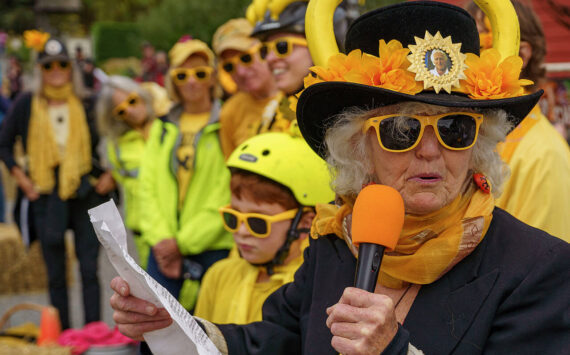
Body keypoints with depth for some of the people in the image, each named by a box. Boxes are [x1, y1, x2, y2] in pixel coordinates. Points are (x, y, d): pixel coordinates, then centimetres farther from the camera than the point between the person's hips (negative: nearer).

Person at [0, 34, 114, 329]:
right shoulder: (26, 105, 3)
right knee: (55, 274, 7)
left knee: (89, 269, -1)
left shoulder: (88, 105, 3)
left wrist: (109, 174, 0)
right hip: (45, 196, 1)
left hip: (86, 194, 0)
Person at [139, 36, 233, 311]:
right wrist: (161, 239, -5)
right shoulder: (162, 128, 16)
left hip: (213, 249, -4)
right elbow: (147, 186, 10)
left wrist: (183, 242, -10)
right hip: (164, 250, 4)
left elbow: (226, 197, -8)